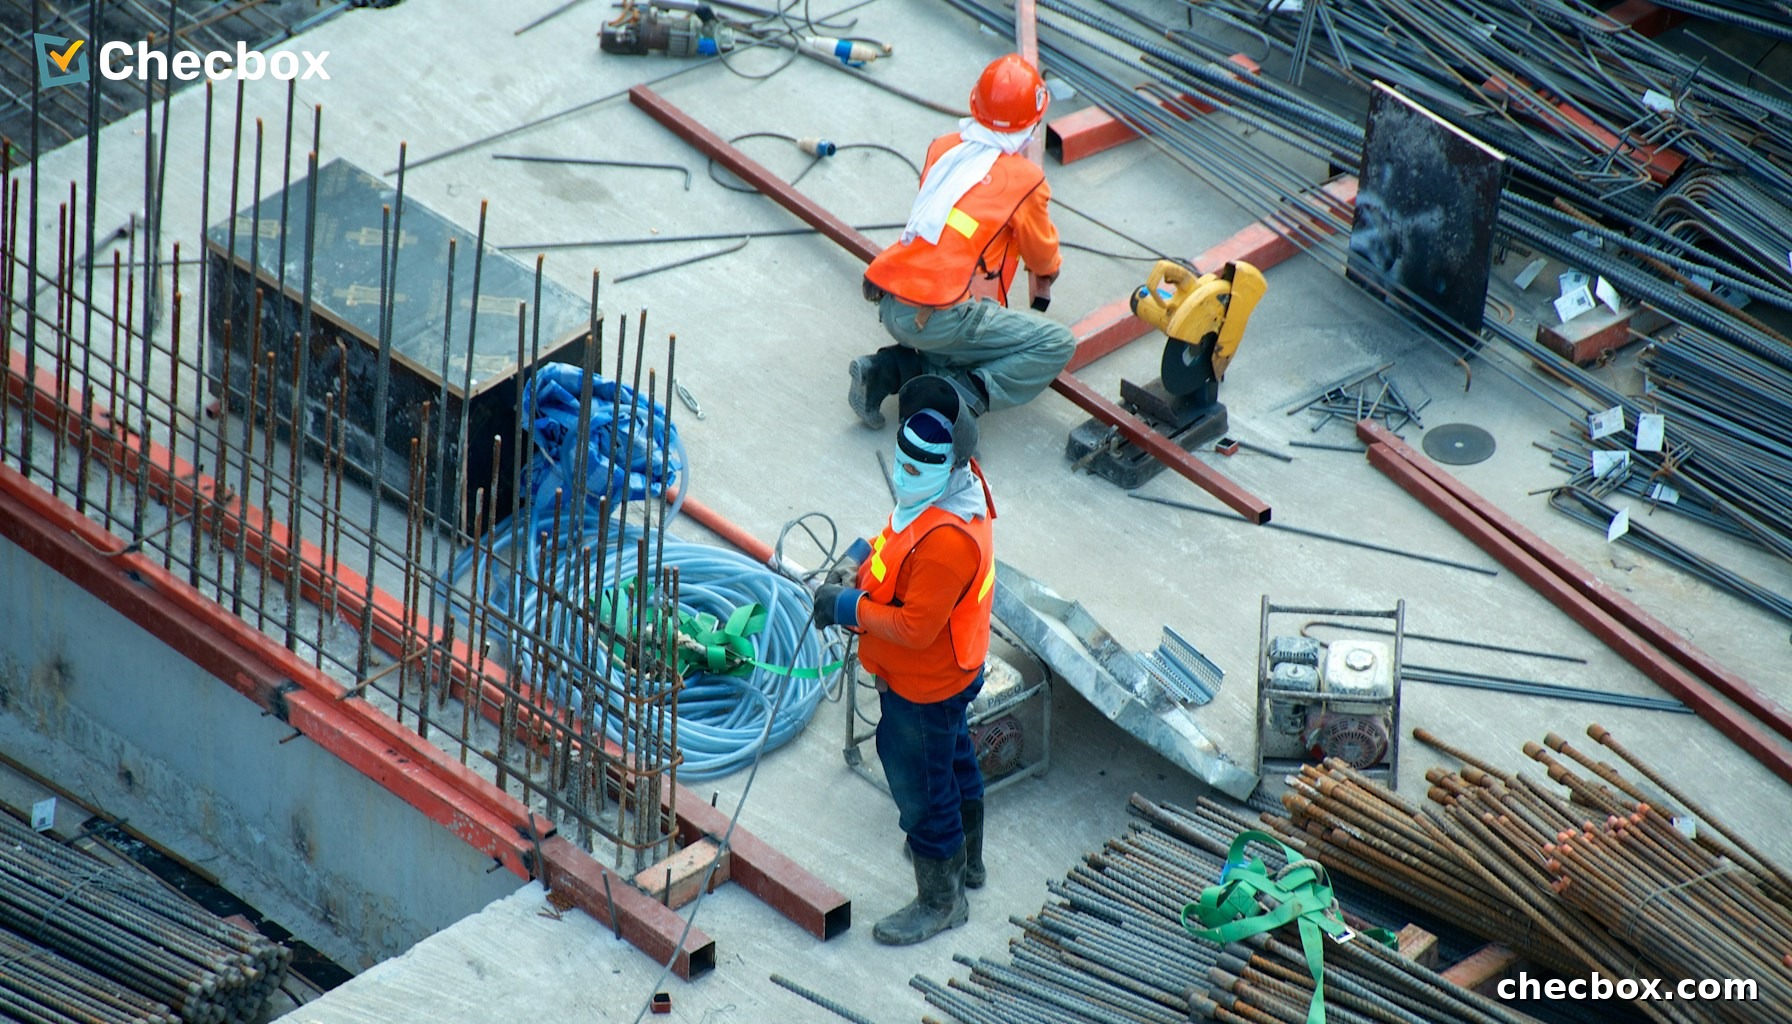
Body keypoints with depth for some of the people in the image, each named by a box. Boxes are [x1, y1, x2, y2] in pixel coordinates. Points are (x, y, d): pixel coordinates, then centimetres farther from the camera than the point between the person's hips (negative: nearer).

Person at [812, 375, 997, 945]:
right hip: (951, 671, 10)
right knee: (953, 760, 30)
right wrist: (860, 559, -6)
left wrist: (850, 608, -22)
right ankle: (966, 859, 54)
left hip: (924, 688, -10)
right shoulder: (954, 484, -10)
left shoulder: (946, 540, -40)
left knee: (920, 788, 10)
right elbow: (898, 537, 10)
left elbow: (915, 627, -34)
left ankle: (940, 902, 30)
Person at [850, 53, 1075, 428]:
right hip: (939, 318, -6)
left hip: (888, 306, 6)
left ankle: (889, 369, 11)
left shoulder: (942, 148, 12)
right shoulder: (1025, 179, -3)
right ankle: (962, 395, -13)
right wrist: (1045, 277, 40)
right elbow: (1043, 256, 14)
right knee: (1058, 344, 2)